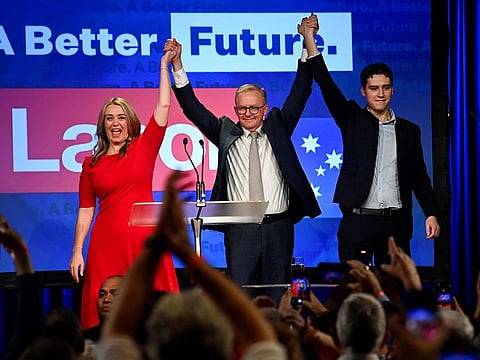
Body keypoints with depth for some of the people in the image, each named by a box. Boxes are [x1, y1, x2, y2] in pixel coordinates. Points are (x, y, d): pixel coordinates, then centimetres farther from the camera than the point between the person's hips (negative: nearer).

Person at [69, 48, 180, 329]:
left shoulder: (143, 148, 8)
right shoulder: (91, 164, 11)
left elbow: (163, 106, 2)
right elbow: (86, 210, 10)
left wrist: (165, 65, 0)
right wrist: (77, 252, 3)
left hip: (144, 239, -1)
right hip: (107, 242, 1)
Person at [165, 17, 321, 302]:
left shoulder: (277, 128, 10)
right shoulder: (226, 133, 8)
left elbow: (300, 94, 4)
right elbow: (192, 108, 3)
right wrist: (177, 65, -7)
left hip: (278, 227, 1)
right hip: (240, 229, -1)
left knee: (278, 297, 5)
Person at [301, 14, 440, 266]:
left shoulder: (409, 131, 13)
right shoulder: (353, 120, 6)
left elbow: (419, 177, 13)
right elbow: (326, 86, -4)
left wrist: (431, 214, 2)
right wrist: (310, 40, -13)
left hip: (396, 223, 2)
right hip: (358, 220, -2)